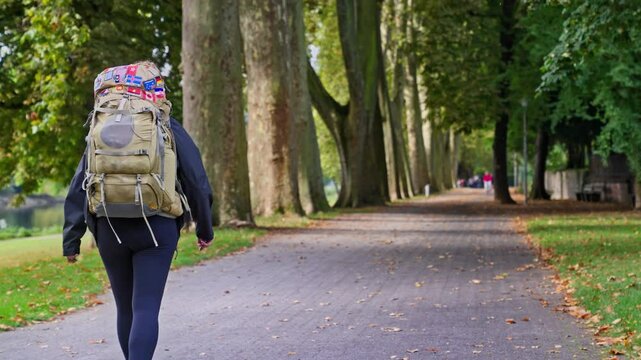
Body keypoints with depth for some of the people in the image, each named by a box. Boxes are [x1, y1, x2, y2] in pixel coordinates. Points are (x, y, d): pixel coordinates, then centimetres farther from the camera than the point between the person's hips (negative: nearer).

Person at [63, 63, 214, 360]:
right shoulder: (170, 131, 5)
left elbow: (78, 188, 5)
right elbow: (196, 181, 3)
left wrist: (71, 239, 5)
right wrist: (204, 227, 15)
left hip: (110, 230, 3)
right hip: (156, 228, -3)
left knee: (126, 308, 17)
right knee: (146, 310, -7)